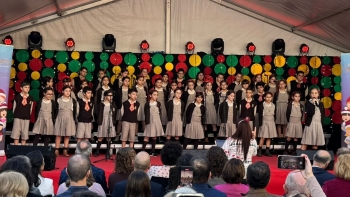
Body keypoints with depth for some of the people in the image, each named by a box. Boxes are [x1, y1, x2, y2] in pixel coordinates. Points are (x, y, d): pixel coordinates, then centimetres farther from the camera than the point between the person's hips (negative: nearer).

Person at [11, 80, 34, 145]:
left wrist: (28, 115, 8)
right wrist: (15, 115, 7)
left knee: (25, 135, 5)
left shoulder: (30, 98, 4)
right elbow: (14, 107, 5)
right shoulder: (17, 96, -2)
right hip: (18, 117, -2)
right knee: (16, 134, 0)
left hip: (26, 118, 2)